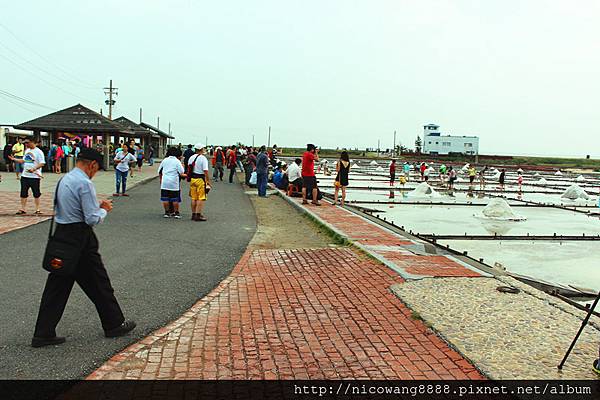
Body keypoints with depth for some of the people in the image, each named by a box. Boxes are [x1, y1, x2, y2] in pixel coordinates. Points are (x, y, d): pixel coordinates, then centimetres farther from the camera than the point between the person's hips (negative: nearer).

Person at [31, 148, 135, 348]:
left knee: (57, 286, 11)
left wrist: (97, 206, 14)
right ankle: (114, 324, 20)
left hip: (61, 234, 8)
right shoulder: (85, 183, -17)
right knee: (98, 283, 5)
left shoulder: (64, 180, 12)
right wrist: (104, 209, 1)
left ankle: (43, 333, 16)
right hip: (80, 238, -8)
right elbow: (93, 219, -19)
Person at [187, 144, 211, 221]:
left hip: (192, 179, 7)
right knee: (201, 198, -2)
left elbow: (189, 169, 14)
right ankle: (198, 215, -5)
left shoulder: (191, 157, 9)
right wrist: (208, 181, -11)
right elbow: (205, 171, -17)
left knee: (194, 198, 13)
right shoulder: (203, 158, -12)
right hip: (201, 179, -7)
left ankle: (193, 214, 18)